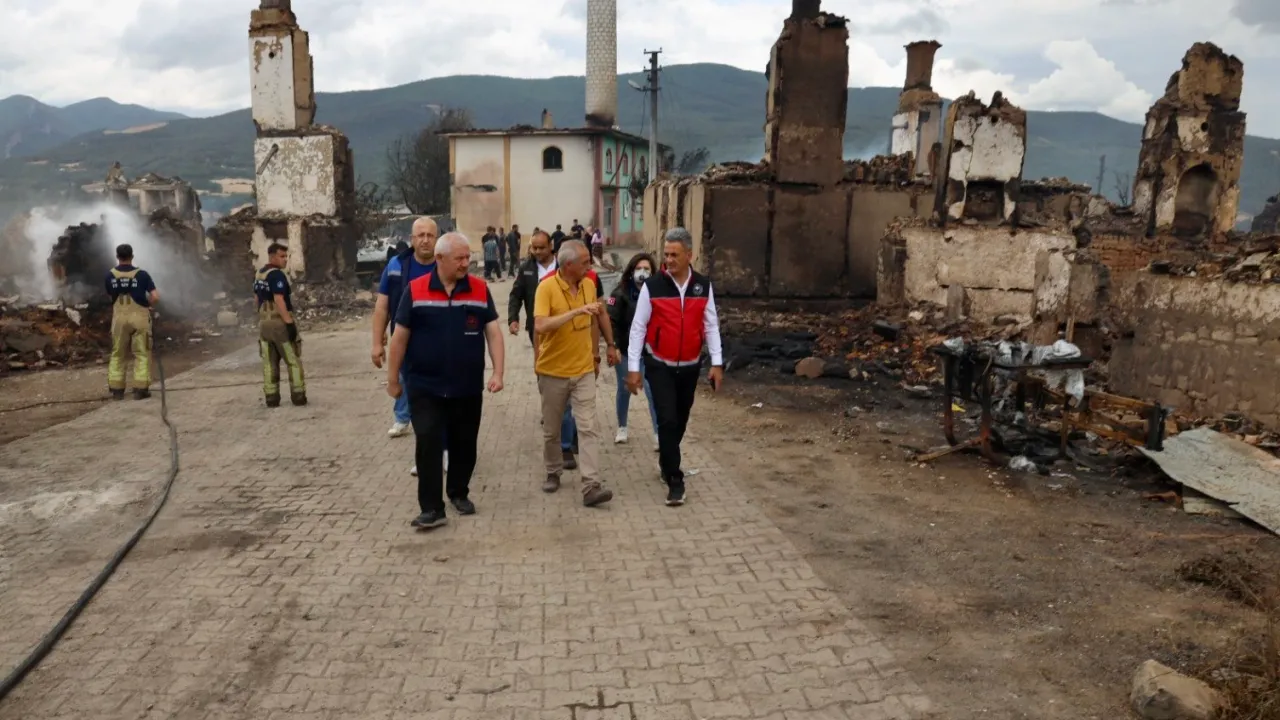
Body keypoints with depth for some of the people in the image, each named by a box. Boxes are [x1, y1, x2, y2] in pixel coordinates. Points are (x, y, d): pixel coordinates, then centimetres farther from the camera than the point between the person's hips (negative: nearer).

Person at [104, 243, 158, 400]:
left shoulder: (110, 275, 1)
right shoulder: (142, 274, -7)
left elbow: (110, 296, 9)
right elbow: (155, 297, -11)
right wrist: (148, 304, 9)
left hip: (119, 317, 3)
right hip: (139, 316, -3)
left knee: (117, 354, 13)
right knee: (141, 354, 2)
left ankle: (116, 389, 14)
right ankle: (140, 389, -1)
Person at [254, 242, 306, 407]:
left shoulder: (258, 275, 14)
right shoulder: (277, 275, -15)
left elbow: (258, 299, 19)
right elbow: (279, 300, -23)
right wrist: (290, 323, -24)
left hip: (264, 323, 8)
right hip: (280, 322, -8)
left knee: (269, 363, 9)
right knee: (293, 361, 0)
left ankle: (271, 398, 9)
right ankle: (298, 396, 1)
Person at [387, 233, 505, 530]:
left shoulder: (480, 289, -2)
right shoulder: (415, 290, -5)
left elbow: (493, 332, -3)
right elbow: (400, 337, 0)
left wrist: (498, 372, -13)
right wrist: (392, 379, 3)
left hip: (468, 388, 2)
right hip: (424, 387, -2)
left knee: (464, 444, 13)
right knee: (429, 446, -4)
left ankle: (459, 492, 34)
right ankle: (432, 508, 3)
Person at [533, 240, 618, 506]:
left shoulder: (589, 285, 0)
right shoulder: (546, 287, -15)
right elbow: (540, 325, -30)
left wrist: (603, 350, 18)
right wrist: (577, 311, -34)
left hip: (584, 370, 3)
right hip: (553, 371, -3)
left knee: (587, 428, -5)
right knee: (551, 430, 12)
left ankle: (591, 487, -7)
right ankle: (553, 473, 34)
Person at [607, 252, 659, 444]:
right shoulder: (621, 292, -9)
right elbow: (611, 320, -10)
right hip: (625, 350, 0)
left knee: (653, 391, -5)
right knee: (624, 389, 14)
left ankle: (659, 433, 3)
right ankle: (622, 427, 32)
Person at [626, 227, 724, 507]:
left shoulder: (703, 285, -3)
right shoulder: (652, 286, -11)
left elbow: (711, 326, 2)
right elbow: (638, 328, -7)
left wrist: (717, 363, -3)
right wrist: (633, 368, -10)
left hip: (690, 366, 3)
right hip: (659, 366, -3)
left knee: (680, 420, 16)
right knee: (668, 420, -9)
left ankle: (666, 463, 40)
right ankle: (675, 479, 1)